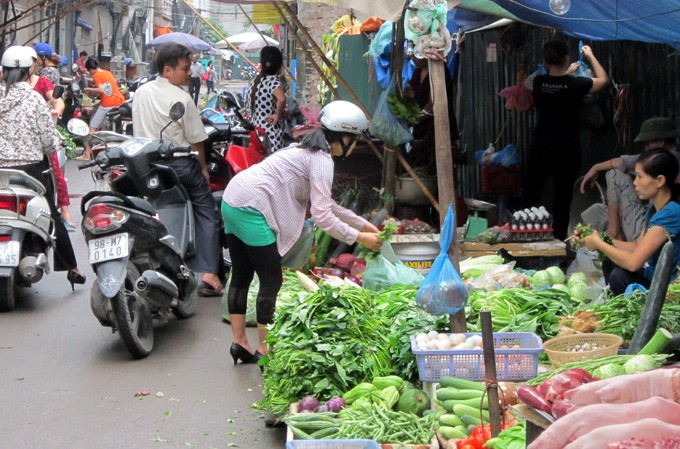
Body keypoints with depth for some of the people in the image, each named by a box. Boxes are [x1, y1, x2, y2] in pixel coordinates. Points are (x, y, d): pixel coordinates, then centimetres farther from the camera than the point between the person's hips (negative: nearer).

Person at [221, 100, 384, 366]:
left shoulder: (310, 150, 19)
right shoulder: (322, 159, -11)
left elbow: (326, 203, 25)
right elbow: (322, 216, -17)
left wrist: (364, 224, 25)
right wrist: (358, 238, -8)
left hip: (232, 201, 10)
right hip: (251, 209, -10)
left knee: (242, 275, 15)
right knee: (271, 280, -2)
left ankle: (239, 343, 22)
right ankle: (265, 350, 3)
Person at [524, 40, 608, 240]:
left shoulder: (537, 83, -5)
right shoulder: (575, 84, -9)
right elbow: (603, 79, 10)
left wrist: (567, 73, 32)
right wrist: (591, 56, 21)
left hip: (541, 149, 1)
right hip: (568, 150, -1)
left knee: (531, 197, 11)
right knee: (562, 199, 4)